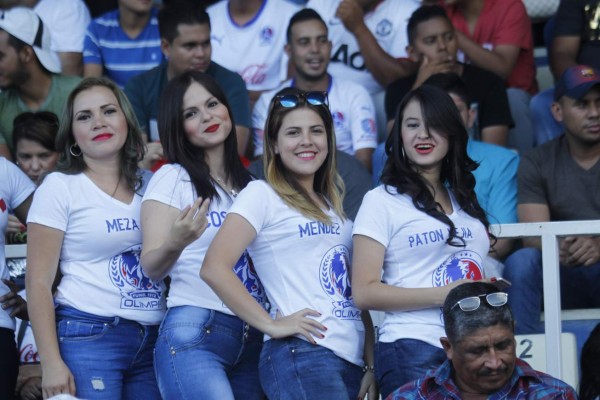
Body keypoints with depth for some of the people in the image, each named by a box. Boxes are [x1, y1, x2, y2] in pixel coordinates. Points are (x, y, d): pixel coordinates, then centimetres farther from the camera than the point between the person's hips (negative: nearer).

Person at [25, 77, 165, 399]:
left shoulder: (151, 185, 13)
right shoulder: (60, 186, 0)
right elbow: (38, 282, -5)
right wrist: (51, 363, -13)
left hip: (155, 340, 5)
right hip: (88, 337, -5)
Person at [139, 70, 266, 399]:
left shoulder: (250, 185, 18)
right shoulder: (173, 178, 2)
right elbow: (151, 267, -8)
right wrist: (174, 244, -29)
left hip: (253, 342, 6)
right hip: (193, 334, -6)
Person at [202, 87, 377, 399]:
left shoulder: (332, 206, 19)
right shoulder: (262, 195, 0)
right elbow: (214, 268, -12)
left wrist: (372, 366, 10)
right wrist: (272, 324, -12)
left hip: (352, 361, 7)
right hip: (301, 355, -7)